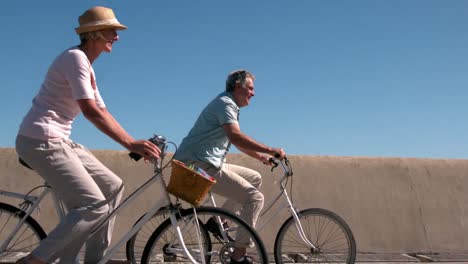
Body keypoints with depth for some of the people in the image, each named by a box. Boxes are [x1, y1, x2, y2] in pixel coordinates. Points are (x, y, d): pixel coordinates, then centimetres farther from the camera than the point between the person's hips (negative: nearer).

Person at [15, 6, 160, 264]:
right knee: (95, 206, -15)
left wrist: (135, 143, 9)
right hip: (40, 140, -10)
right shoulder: (76, 57, -12)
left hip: (58, 140, 10)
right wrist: (130, 143, -27)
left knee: (112, 186, 8)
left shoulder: (86, 66, 19)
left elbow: (102, 112, 17)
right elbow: (90, 111, -23)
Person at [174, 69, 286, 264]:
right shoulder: (225, 103, -11)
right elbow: (235, 136, -28)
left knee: (255, 178, 14)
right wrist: (270, 150, -28)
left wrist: (262, 157, 21)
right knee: (255, 197, -13)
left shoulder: (229, 106, 23)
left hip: (209, 164, 10)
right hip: (199, 165, -10)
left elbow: (238, 142, 29)